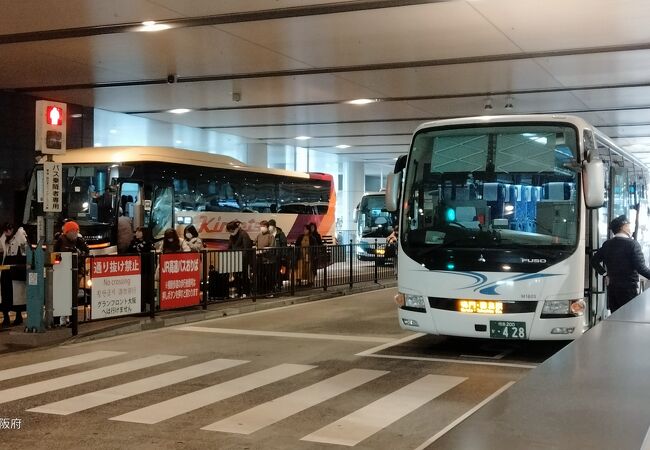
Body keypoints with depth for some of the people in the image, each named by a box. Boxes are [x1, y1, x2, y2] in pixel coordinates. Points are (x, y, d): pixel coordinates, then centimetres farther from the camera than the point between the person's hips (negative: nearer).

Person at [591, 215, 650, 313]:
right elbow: (641, 267, -17)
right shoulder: (632, 244, -13)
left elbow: (594, 261, 10)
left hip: (612, 287, 6)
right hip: (629, 287, -6)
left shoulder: (607, 244, 6)